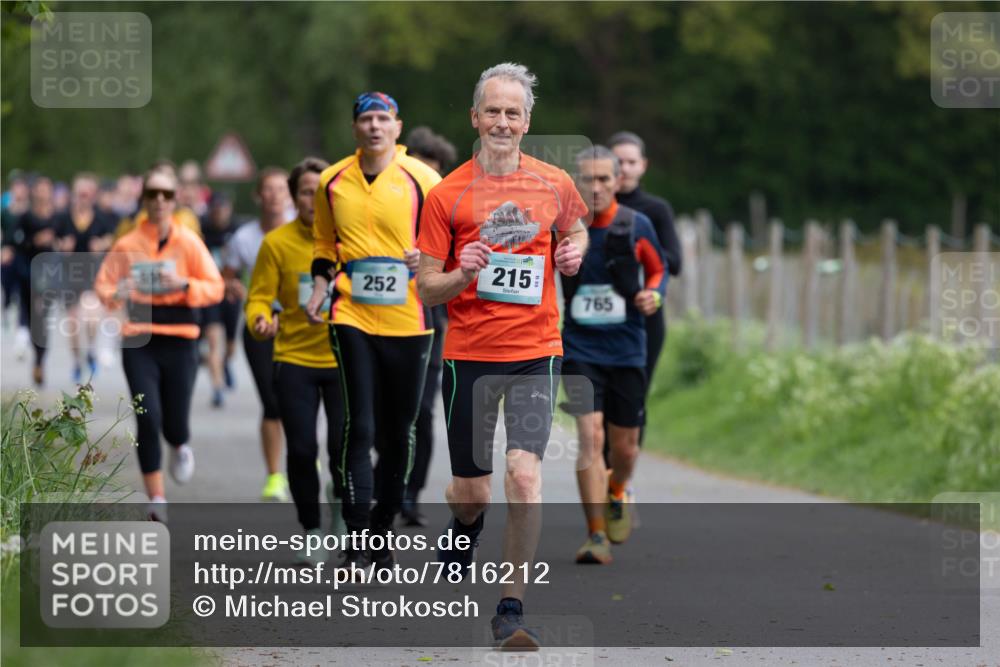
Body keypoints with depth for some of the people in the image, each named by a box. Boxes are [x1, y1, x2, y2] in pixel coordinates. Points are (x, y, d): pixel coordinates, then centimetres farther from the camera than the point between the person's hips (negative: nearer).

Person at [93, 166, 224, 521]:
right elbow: (103, 284, 7)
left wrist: (184, 284, -19)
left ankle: (181, 447, 39)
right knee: (148, 418, -11)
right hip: (139, 340, 0)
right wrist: (115, 293, -15)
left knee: (174, 424, -1)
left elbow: (215, 288, -1)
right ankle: (156, 499, -1)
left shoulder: (189, 242, 0)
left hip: (180, 339, 0)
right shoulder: (128, 244, 2)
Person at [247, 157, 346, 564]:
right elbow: (260, 297, -2)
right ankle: (312, 533, 15)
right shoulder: (277, 243, -3)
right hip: (294, 359, 0)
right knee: (302, 451, -3)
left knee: (343, 449, -6)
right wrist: (260, 321, -24)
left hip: (344, 359, 0)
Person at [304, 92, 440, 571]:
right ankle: (355, 541, -11)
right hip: (352, 317, 0)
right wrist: (320, 285, 6)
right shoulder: (333, 182, 7)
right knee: (360, 427, -10)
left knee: (398, 432, 8)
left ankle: (384, 530, 22)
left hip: (407, 320, 0)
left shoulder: (421, 179, -1)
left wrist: (427, 256, -14)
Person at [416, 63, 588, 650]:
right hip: (469, 353, 0)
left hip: (536, 349, 0)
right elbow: (427, 289, 1)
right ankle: (466, 527, 46)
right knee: (471, 490, 7)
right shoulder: (447, 194, -2)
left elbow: (576, 228, 25)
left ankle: (512, 609, -7)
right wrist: (461, 275, -20)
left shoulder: (554, 183, 4)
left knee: (525, 476, -15)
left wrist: (575, 251, 2)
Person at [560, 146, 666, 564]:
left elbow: (658, 270, 13)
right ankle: (596, 536, -12)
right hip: (580, 349, -2)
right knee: (590, 436, -16)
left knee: (625, 445, 10)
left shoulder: (637, 227, -3)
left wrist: (654, 295, -7)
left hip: (627, 349, 2)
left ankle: (616, 495, 44)